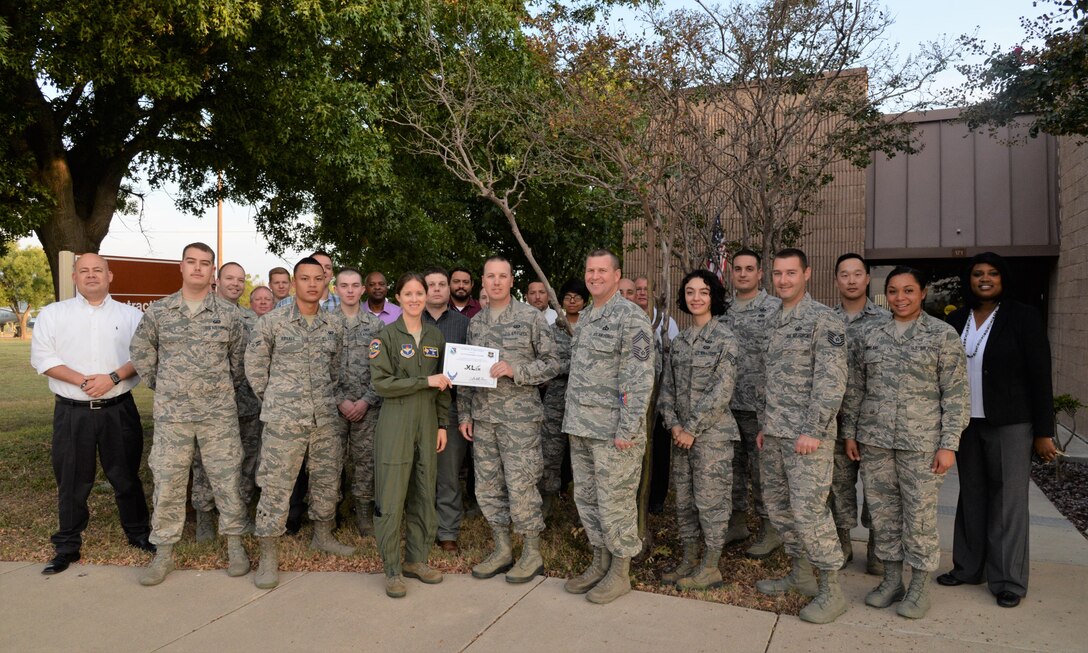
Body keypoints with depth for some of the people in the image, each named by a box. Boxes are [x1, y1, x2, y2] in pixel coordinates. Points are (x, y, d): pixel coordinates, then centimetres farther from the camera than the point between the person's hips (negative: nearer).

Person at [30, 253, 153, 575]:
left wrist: (113, 377, -17)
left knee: (126, 476, 9)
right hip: (72, 412, 0)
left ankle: (138, 533, 24)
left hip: (118, 409, 0)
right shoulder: (53, 314, 6)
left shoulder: (130, 315, 6)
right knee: (71, 481, 7)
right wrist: (83, 381, -15)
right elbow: (42, 358, -3)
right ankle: (67, 546, 21)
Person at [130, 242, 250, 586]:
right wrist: (161, 386, 11)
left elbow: (240, 357, 11)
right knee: (167, 483, 7)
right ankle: (163, 553, 20)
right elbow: (140, 352, 14)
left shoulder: (229, 313, 2)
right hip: (171, 413, 1)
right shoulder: (158, 311, 3)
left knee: (227, 480, 5)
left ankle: (235, 544, 19)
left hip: (220, 414, 0)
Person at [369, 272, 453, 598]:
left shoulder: (435, 337, 11)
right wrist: (425, 381, -16)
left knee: (424, 494, 10)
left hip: (427, 422, 5)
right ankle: (392, 569, 11)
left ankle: (416, 559, 24)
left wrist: (442, 424, 9)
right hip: (396, 421, -5)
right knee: (392, 497, -1)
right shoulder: (387, 336, -5)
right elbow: (381, 383, -13)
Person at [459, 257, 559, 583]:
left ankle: (532, 553, 14)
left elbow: (551, 363, -5)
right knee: (487, 486, 10)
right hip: (482, 416, 5)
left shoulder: (531, 317, -4)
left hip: (520, 414, -5)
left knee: (520, 486, -2)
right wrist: (464, 413, 9)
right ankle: (502, 550, 25)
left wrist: (515, 370, -19)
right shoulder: (475, 322, 11)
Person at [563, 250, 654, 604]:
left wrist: (627, 428, -20)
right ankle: (600, 562, 30)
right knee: (586, 498, 15)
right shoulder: (585, 319, 15)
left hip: (614, 429, -8)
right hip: (580, 428, 8)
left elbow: (640, 378, -17)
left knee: (615, 501, 2)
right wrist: (573, 422, 16)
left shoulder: (631, 317, -11)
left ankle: (620, 572, 18)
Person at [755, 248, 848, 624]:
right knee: (778, 505, 14)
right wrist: (763, 424, 16)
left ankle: (832, 591, 8)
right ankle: (801, 573, 30)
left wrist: (814, 431, -19)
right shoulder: (772, 322, 13)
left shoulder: (823, 320, -11)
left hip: (808, 435, -8)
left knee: (808, 510, -7)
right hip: (774, 434, 8)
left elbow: (831, 381, -16)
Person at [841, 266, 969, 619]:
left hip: (921, 441, -3)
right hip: (874, 439, 4)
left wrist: (949, 444, -9)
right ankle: (891, 580, 25)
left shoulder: (943, 334, -2)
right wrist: (850, 433, 9)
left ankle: (920, 587, 20)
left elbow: (955, 394, -4)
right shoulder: (872, 335, 7)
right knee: (882, 510, 10)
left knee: (920, 513, 2)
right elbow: (855, 388, 11)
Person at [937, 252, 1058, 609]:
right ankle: (968, 567, 24)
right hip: (967, 423, 4)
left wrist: (1044, 432, -9)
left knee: (1008, 499, 1)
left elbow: (1040, 375, -6)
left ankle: (1009, 580, 12)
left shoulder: (1022, 317, -5)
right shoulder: (957, 320, 7)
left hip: (1010, 424, -4)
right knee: (971, 496, 12)